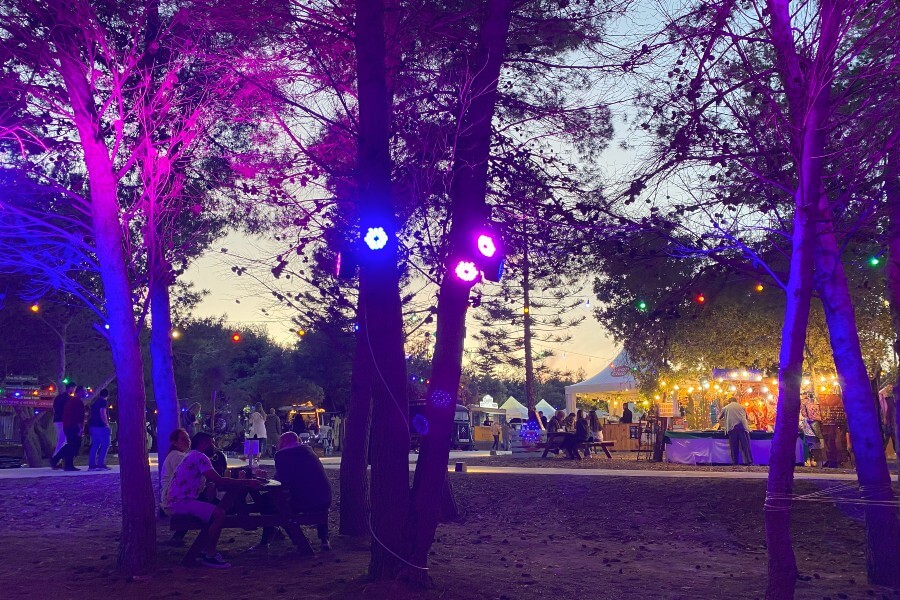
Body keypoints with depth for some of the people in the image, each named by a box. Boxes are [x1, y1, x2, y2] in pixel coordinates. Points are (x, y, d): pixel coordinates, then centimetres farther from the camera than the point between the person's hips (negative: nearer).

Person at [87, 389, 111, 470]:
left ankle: (91, 464, 6)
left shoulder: (95, 401, 19)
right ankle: (100, 464, -12)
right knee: (105, 444, -5)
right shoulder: (103, 402, -8)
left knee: (95, 445, 10)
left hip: (92, 425, 9)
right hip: (100, 425, -9)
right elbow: (102, 413, -18)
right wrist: (107, 423, -9)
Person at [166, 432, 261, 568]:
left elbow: (215, 483, 18)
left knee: (221, 510, 15)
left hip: (176, 502, 11)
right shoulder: (199, 456, -11)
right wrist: (247, 483, -14)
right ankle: (209, 556, -11)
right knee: (219, 514, -21)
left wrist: (243, 483, 8)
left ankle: (207, 550, 17)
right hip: (180, 502, -11)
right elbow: (219, 481, -20)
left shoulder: (194, 456, 22)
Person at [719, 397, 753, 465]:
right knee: (745, 445, 0)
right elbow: (746, 417, 28)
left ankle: (734, 463, 0)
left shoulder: (725, 408, 17)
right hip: (742, 426, 1)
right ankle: (749, 462, -5)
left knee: (734, 446, 1)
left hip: (731, 428, -1)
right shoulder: (742, 407, 20)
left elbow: (720, 417, 26)